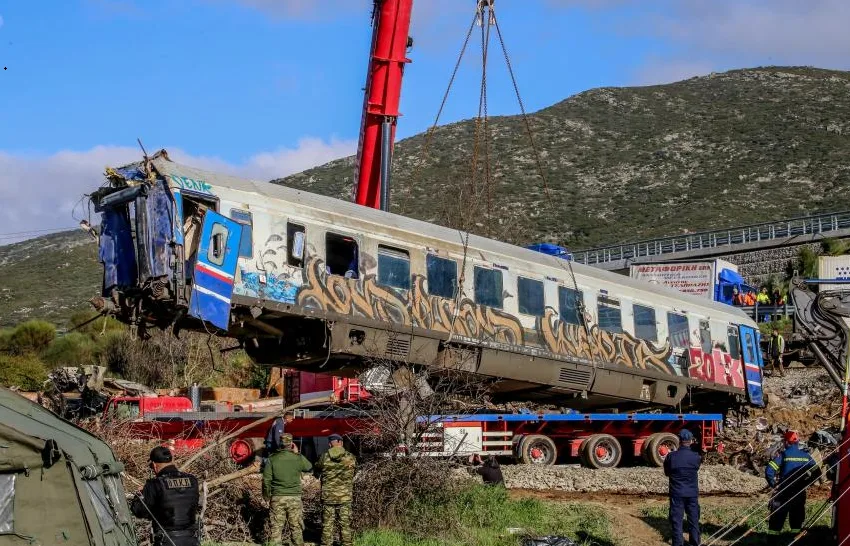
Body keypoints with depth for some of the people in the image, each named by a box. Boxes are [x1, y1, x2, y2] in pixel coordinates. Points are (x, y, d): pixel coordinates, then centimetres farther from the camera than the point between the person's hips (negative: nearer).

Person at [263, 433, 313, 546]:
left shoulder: (272, 459, -4)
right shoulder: (298, 458, -5)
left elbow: (266, 479, -2)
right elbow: (309, 468, 15)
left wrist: (266, 496, 13)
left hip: (277, 498, 0)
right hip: (294, 498, 0)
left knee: (276, 527, 7)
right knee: (296, 526, 9)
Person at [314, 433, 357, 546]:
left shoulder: (324, 457, -7)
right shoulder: (350, 458, -7)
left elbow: (317, 469, 6)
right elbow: (354, 467, 9)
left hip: (327, 496, 0)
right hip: (345, 497, 0)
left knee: (327, 524, 9)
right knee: (345, 524, 8)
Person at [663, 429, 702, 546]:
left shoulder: (671, 456, -12)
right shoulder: (696, 457, -10)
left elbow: (667, 473, 1)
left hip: (676, 493, -1)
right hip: (692, 493, 1)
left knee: (676, 519, 6)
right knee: (693, 518, 14)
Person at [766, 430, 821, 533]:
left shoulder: (783, 455, -9)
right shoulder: (806, 456, 3)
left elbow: (769, 471, -17)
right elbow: (817, 473, 7)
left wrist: (774, 484, -4)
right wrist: (805, 483, 11)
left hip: (783, 493, -4)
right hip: (800, 494, 4)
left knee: (776, 521, 3)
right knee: (797, 521, 14)